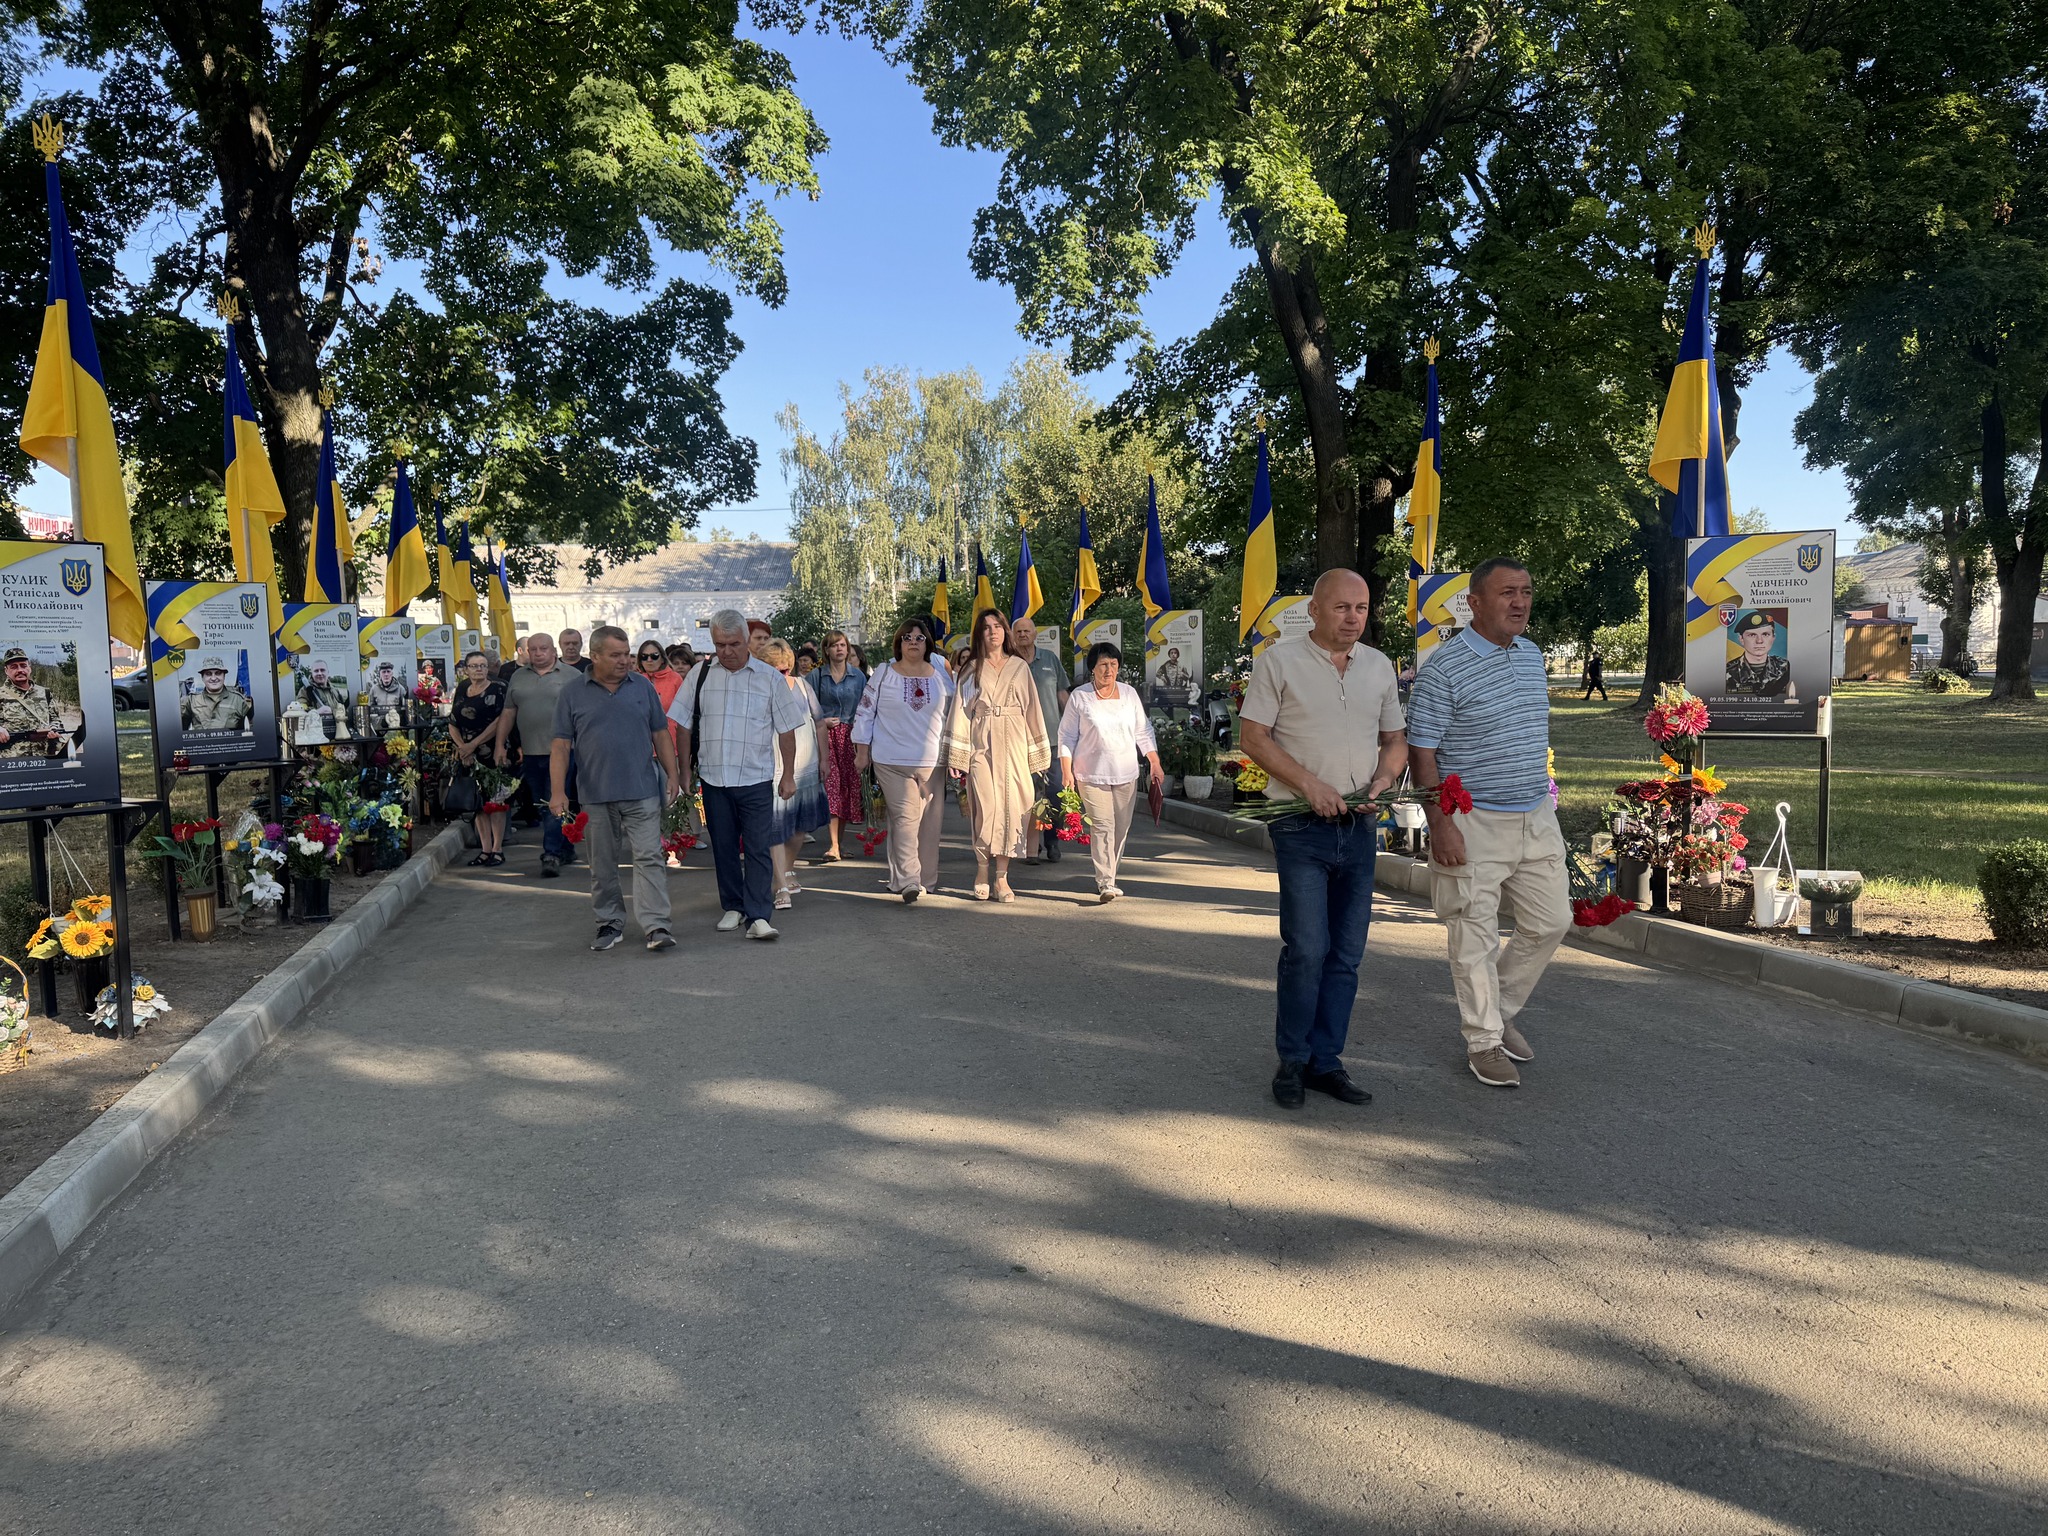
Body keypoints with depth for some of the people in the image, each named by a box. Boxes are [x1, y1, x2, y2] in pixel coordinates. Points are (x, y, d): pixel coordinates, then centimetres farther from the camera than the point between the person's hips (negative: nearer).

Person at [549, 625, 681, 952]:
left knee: (650, 858, -7)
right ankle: (610, 924, 22)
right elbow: (561, 745, 0)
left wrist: (672, 775, 4)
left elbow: (661, 734, 11)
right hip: (596, 794, 0)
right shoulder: (572, 691, 1)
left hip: (642, 791, 0)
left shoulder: (642, 687, 6)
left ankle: (656, 926, -8)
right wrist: (557, 792, -6)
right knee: (603, 865, 9)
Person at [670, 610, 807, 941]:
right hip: (713, 777, 2)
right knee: (723, 846, 10)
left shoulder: (769, 677, 0)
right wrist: (685, 770, 7)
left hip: (756, 779, -2)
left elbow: (786, 730, 4)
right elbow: (685, 725, 10)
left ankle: (757, 916, -6)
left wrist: (788, 776, 3)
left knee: (758, 848, -6)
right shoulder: (700, 674, 4)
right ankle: (732, 907, 23)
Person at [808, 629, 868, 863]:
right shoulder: (816, 676, 6)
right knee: (831, 784, -11)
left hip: (849, 736, 2)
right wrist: (822, 721, -9)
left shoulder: (858, 676, 8)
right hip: (825, 736, -2)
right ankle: (834, 847, -12)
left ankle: (838, 841, 11)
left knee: (849, 786, -1)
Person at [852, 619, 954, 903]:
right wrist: (862, 752, 2)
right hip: (893, 761, -3)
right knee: (905, 817, -12)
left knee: (930, 821, 4)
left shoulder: (941, 676, 12)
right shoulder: (883, 674, 4)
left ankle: (926, 879, 16)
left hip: (932, 761, 3)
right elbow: (865, 713, 6)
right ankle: (908, 882, -16)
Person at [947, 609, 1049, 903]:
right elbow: (962, 710, 5)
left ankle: (1002, 877, 3)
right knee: (986, 807, -8)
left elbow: (1032, 708, 9)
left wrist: (1037, 751, 5)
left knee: (1011, 807, -2)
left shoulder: (1019, 667, 11)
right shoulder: (972, 669, 8)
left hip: (1013, 745, 1)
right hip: (981, 744, -1)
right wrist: (956, 754, -2)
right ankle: (981, 872, 5)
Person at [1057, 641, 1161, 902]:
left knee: (1121, 828, 7)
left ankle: (1107, 877, 20)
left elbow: (1143, 732, 15)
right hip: (1092, 775, -4)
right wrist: (1067, 772, -4)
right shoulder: (1079, 697, 0)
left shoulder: (1129, 693, 10)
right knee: (1102, 826, -11)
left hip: (1126, 774, 4)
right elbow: (1067, 738, 3)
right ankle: (1105, 883, -13)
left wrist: (1155, 763, 9)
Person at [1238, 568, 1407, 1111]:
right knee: (1306, 949, -8)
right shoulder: (1279, 660, -3)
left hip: (1360, 827, 5)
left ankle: (1325, 1061, 19)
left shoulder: (1379, 666, 11)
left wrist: (1381, 781, -3)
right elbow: (1253, 738, -6)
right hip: (1301, 827, -5)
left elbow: (1394, 740, 18)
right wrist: (1310, 784, -15)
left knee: (1345, 955, 8)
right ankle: (1292, 1061, 8)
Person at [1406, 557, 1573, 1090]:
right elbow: (1422, 751, -14)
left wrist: (1543, 799, 20)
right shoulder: (1444, 667, -14)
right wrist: (1440, 824, -18)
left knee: (1551, 921, 13)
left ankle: (1502, 1009, 32)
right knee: (1476, 936, 1)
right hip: (1474, 825, -7)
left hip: (1537, 819, 7)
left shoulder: (1532, 654, 9)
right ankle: (1483, 1041, 17)